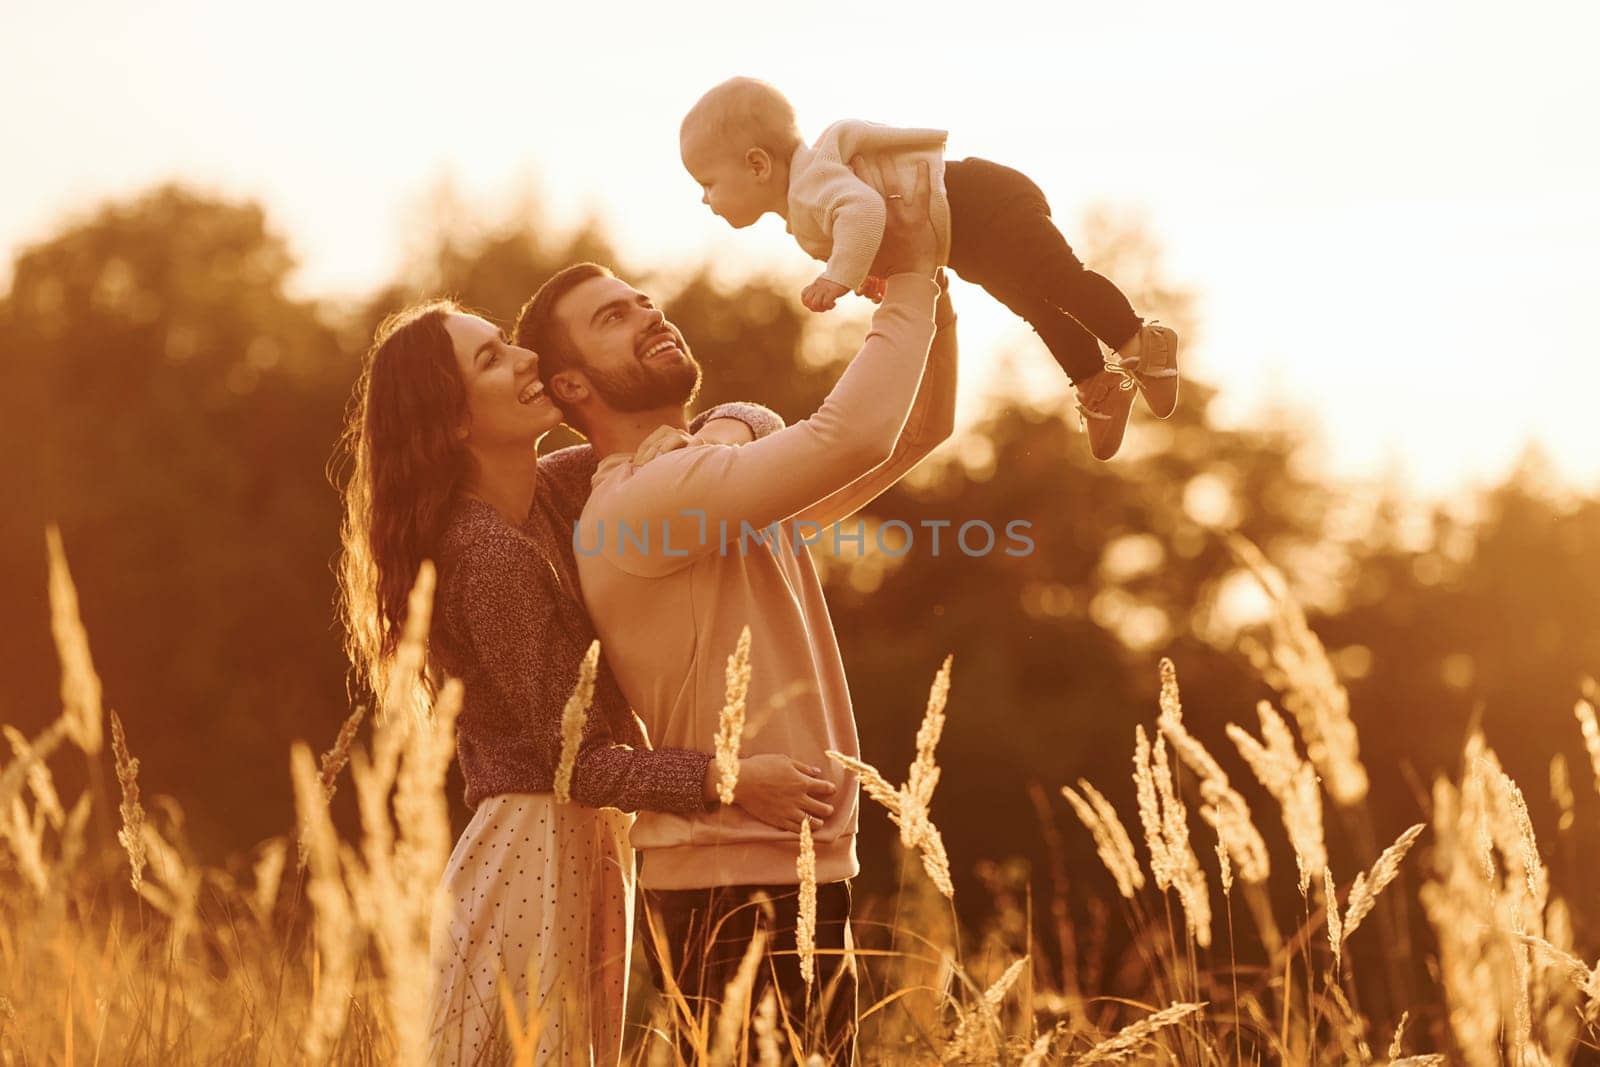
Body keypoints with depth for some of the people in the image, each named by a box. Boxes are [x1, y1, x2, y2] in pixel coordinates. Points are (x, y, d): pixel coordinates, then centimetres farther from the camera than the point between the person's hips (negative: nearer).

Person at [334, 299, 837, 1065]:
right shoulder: (487, 551, -19)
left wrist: (717, 436, -13)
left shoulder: (561, 487, 5)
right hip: (534, 854, -9)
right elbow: (577, 759, -20)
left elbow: (752, 423, 10)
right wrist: (726, 781, -29)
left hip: (591, 848, 9)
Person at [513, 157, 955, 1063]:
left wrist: (928, 277, 0)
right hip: (737, 892, -9)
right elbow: (849, 438, -23)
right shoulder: (636, 504, -14)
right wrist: (908, 280, -11)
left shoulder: (737, 485, 16)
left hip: (799, 878, 9)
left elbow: (918, 428, 15)